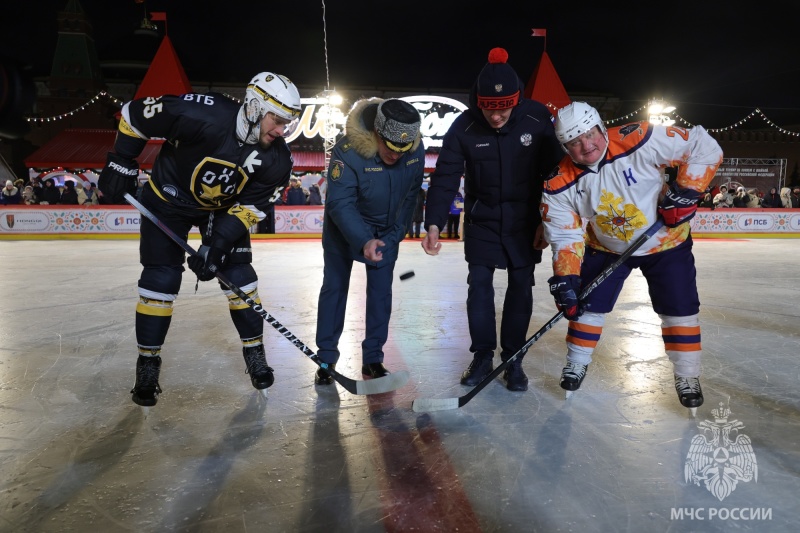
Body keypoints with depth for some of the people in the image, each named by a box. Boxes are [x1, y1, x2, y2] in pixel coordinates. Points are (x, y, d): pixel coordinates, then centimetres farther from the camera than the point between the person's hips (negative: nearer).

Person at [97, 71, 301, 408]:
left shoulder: (277, 159, -21)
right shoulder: (204, 115, -34)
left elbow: (250, 207, -16)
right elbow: (135, 113, -21)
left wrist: (217, 244, -25)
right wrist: (121, 164, -15)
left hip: (223, 206, 3)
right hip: (169, 197, -3)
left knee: (238, 274, -2)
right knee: (161, 279, -4)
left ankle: (254, 351, 15)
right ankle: (147, 363, 12)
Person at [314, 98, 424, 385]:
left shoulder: (415, 150, -18)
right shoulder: (348, 151, -32)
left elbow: (411, 193, -3)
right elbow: (340, 203, -31)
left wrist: (396, 233, -1)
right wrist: (363, 241, -42)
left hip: (386, 229, 3)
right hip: (343, 226, -3)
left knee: (381, 291, 3)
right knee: (335, 287, 1)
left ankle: (373, 358, 15)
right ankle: (326, 359, 13)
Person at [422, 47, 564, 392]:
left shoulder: (538, 119, -15)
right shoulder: (464, 127, -15)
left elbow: (554, 170, -5)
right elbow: (445, 178, -15)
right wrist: (434, 224, -24)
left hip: (524, 220, 0)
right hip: (481, 221, 0)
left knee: (521, 286, 4)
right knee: (479, 285, 1)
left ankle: (513, 360, 17)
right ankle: (482, 356, 17)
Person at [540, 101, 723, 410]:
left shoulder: (640, 142, -29)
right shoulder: (560, 185, -20)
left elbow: (704, 147, -21)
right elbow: (565, 236, -17)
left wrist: (685, 191, -27)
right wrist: (565, 279, -27)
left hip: (665, 241, -2)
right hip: (605, 248, 2)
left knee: (680, 308, -2)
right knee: (586, 303, 1)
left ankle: (687, 377, 17)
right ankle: (576, 364, 23)